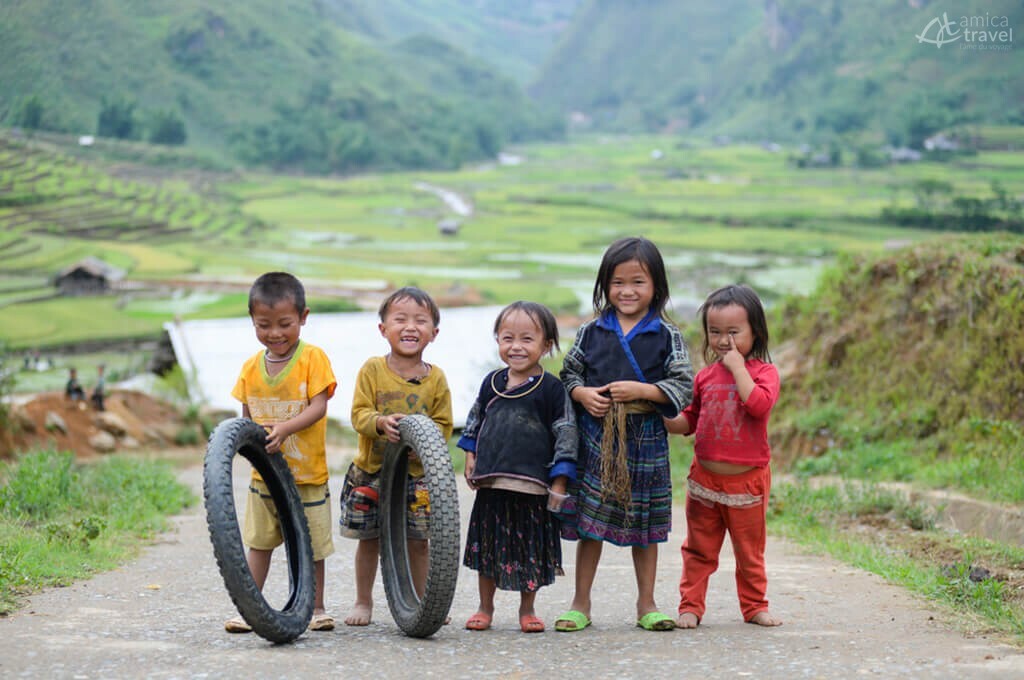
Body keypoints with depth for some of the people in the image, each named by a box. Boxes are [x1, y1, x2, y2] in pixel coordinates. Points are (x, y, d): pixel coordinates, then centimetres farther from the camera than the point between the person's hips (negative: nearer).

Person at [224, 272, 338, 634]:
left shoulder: (312, 358, -10)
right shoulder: (252, 366, 3)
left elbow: (318, 407, -16)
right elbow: (246, 414, 8)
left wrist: (285, 428, -30)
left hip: (307, 472, -3)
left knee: (311, 545, 8)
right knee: (260, 542, 9)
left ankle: (316, 608, 21)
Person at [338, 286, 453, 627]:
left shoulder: (436, 378, -2)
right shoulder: (372, 369, -4)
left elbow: (443, 424, 0)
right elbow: (359, 413, -8)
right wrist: (381, 422, -27)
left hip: (417, 473, 0)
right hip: (371, 471, 0)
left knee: (417, 541, 3)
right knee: (369, 539, 8)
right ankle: (363, 602, 23)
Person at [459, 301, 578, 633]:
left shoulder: (551, 388, -6)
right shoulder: (492, 382, 7)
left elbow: (565, 435, -4)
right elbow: (475, 421, 22)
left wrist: (559, 481, -7)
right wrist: (471, 459, 16)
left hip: (533, 485, -4)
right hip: (490, 484, 4)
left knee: (531, 549, 6)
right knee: (486, 546, 11)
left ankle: (527, 609, 22)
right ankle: (485, 608, 24)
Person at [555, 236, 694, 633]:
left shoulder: (667, 337, -1)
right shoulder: (591, 332, 4)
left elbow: (682, 388, -4)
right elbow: (569, 374, 11)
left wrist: (642, 390, -17)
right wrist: (582, 394, -9)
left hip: (645, 439, -1)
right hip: (595, 437, 1)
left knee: (644, 523, 9)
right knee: (589, 521, 4)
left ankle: (646, 604, 19)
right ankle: (581, 604, 14)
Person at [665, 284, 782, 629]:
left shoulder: (763, 371, -6)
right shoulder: (706, 375, 6)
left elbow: (759, 404, -26)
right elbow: (690, 419, 14)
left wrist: (737, 367, -21)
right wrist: (664, 421, -5)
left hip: (747, 480, -3)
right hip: (704, 477, 3)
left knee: (749, 550, 10)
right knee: (699, 549, 9)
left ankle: (754, 605, 24)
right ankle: (690, 606, 16)